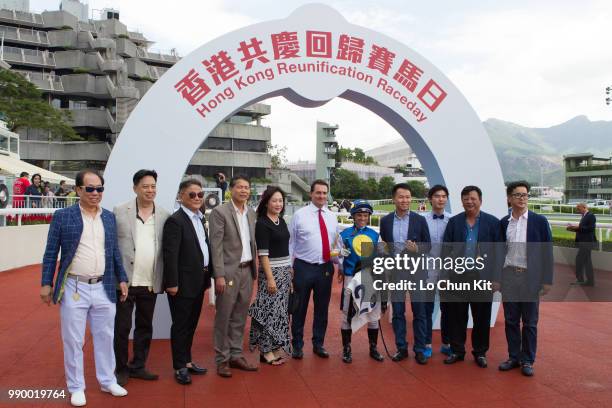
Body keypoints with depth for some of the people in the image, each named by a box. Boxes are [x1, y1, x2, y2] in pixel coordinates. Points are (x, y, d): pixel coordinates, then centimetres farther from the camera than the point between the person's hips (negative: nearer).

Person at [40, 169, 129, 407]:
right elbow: (51, 253, -1)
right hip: (74, 288, -3)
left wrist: (122, 279, 10)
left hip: (103, 288, 3)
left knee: (105, 338, 13)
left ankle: (108, 381, 29)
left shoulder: (109, 217, 7)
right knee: (73, 341, 7)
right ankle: (76, 387, 23)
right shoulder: (62, 216, -4)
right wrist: (46, 283, -4)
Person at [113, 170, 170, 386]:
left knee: (145, 326, 14)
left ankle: (138, 366, 29)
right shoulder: (120, 211, -3)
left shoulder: (164, 215, 3)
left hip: (150, 283, 3)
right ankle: (121, 369, 23)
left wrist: (166, 280, 1)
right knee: (122, 327, 6)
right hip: (125, 281, -3)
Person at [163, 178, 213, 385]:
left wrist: (208, 275, 12)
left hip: (199, 281, 8)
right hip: (183, 283, -8)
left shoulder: (201, 219, 12)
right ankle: (180, 367, 17)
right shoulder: (175, 221, -14)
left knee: (192, 323, 17)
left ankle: (187, 360, 31)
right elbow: (170, 255, -17)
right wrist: (172, 283, -19)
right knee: (181, 325, 5)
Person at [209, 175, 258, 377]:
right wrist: (220, 275, -16)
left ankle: (236, 355, 25)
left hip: (247, 270, 6)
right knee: (224, 317, 4)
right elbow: (216, 246, -12)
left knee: (240, 317, 13)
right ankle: (222, 359, 15)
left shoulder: (251, 213, 11)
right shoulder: (220, 212, -9)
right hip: (229, 271, -6)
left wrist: (255, 269, 11)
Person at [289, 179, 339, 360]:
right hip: (303, 268, -4)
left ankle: (318, 344, 29)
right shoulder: (299, 215, -5)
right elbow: (291, 242, -3)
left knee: (322, 308, 13)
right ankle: (297, 345, 22)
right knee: (299, 308, 6)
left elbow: (336, 242, 13)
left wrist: (336, 263, 4)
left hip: (326, 268, 4)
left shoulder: (332, 217, 8)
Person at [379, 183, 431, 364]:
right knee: (397, 312, 8)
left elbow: (428, 246, 1)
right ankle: (401, 348, 20)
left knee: (419, 312, 4)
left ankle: (420, 349, 16)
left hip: (416, 270, -1)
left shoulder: (420, 220, -2)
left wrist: (417, 250, -19)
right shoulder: (385, 220, 3)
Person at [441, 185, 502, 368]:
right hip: (457, 276, 2)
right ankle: (457, 351, 22)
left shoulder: (492, 222, 0)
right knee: (456, 316, 8)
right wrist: (447, 271, -2)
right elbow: (446, 248, 6)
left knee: (482, 317, 8)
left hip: (482, 277, -1)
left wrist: (496, 278, -6)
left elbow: (498, 252, -2)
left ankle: (480, 352, 24)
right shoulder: (454, 221, 6)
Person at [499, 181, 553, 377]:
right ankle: (513, 357, 24)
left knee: (530, 322, 7)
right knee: (511, 320, 10)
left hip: (531, 277, -2)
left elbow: (547, 251, -2)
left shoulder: (539, 221, -3)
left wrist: (547, 280, -5)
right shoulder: (503, 223, 4)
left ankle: (527, 360, 20)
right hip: (509, 276, 2)